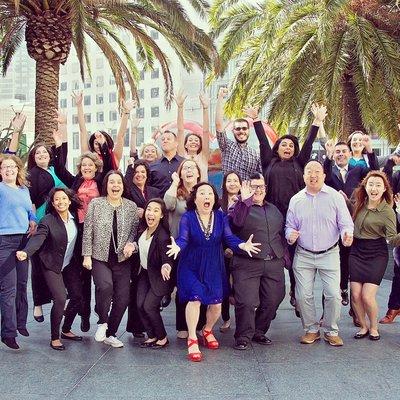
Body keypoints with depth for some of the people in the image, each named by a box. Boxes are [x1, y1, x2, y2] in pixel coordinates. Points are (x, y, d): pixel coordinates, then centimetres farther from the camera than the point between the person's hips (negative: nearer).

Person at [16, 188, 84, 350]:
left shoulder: (74, 217, -2)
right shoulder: (48, 221, -18)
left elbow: (78, 238, 8)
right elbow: (38, 238, -32)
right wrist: (26, 252, -50)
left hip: (70, 264, 5)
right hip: (52, 266, -5)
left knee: (77, 297, 3)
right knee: (60, 299, -16)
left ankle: (66, 330, 26)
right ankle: (55, 337, 2)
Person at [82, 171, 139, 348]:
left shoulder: (131, 206, 5)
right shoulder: (95, 204, 0)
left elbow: (135, 229, 10)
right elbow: (87, 231, 0)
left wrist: (131, 243, -10)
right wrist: (87, 255, -5)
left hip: (122, 259, 3)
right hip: (100, 257, -3)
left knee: (122, 298, -1)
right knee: (105, 286, -28)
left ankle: (110, 334, 20)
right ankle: (103, 322, 0)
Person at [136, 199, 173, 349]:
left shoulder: (163, 236, -28)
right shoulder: (142, 229, -7)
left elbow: (166, 258, -33)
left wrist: (166, 266, -52)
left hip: (158, 276, -7)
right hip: (144, 272, 7)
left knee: (149, 306, -10)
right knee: (140, 305, -1)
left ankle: (163, 338, 11)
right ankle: (152, 336, 17)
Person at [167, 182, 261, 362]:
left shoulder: (221, 217, -3)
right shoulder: (187, 217, -10)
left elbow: (229, 237, -12)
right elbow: (183, 239, -20)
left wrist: (243, 245, -32)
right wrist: (177, 247, -44)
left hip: (214, 267, 3)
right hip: (191, 266, -3)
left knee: (216, 304, 3)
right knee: (195, 298, -19)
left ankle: (207, 330, 35)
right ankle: (192, 340, -1)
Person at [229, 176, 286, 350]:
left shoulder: (274, 210, 20)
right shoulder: (242, 207, 2)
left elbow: (282, 233, 26)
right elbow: (235, 221, -22)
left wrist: (282, 256, 18)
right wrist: (245, 201, -32)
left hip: (274, 265, 6)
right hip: (247, 265, -5)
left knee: (272, 301, 8)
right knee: (246, 302, -9)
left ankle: (259, 332, 26)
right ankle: (243, 337, 7)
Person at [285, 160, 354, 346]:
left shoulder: (335, 197, -3)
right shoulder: (296, 200, 4)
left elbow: (345, 223, -3)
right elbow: (290, 225, 11)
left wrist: (347, 234, -24)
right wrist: (290, 235, -11)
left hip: (329, 254, -2)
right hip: (303, 255, 2)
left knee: (333, 294, -5)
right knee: (303, 295, 3)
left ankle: (331, 331, 16)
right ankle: (311, 329, 23)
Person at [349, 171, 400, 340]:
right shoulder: (360, 204, 3)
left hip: (376, 254, -4)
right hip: (356, 252, 4)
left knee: (367, 296, -9)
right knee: (355, 295, 0)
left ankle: (374, 328, 18)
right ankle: (363, 326, 23)